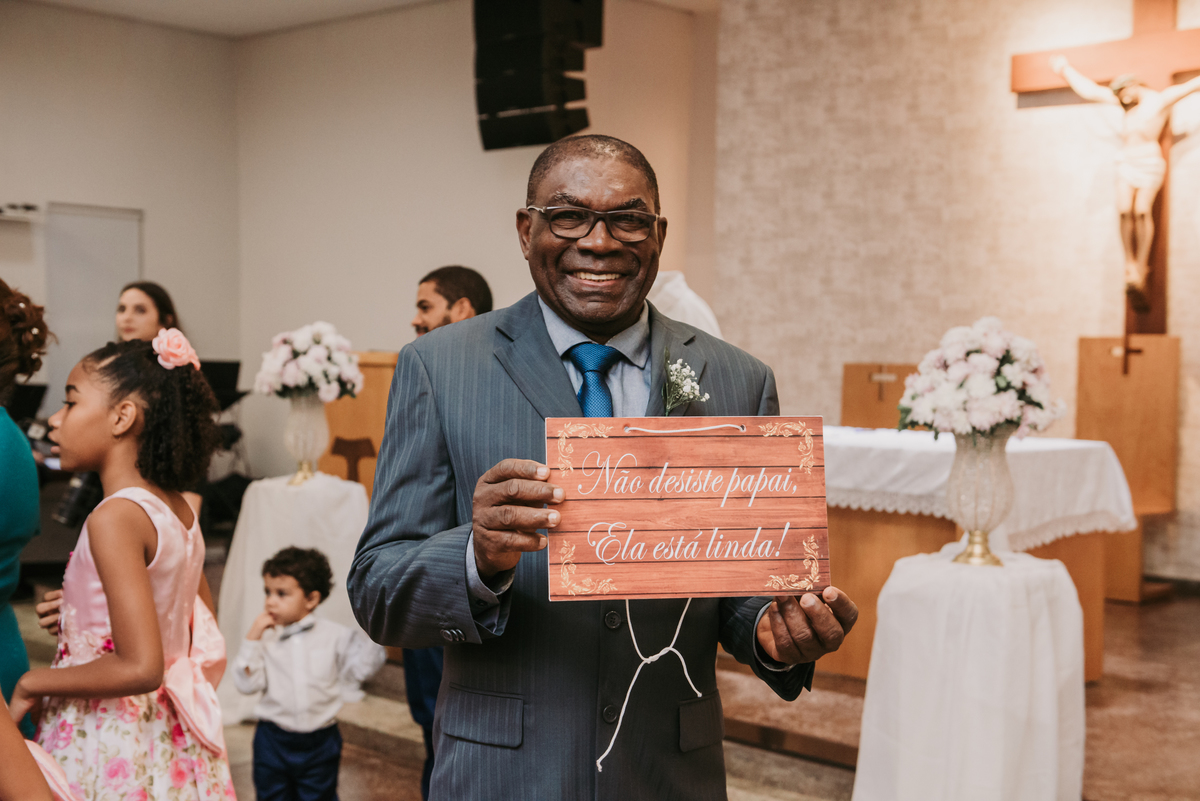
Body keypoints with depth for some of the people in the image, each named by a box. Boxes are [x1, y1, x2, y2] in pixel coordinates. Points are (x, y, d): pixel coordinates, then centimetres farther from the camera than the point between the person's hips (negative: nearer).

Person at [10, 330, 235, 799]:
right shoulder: (178, 510, 3)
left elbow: (140, 668, -26)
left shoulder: (114, 519, -21)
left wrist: (32, 683, -13)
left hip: (105, 748, -8)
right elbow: (202, 633, 16)